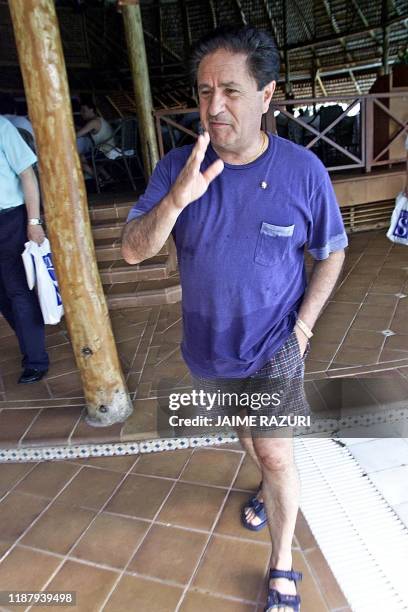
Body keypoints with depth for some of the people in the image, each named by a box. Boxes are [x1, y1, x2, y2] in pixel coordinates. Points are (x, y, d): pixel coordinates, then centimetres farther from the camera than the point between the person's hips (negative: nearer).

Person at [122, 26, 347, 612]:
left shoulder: (303, 171, -16)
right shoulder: (176, 168, -12)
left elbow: (331, 253, -3)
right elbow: (133, 251, -17)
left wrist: (303, 324, -11)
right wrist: (178, 198, -35)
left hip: (273, 349, -3)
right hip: (208, 347, 3)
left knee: (276, 456, 3)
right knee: (245, 434, 26)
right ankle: (271, 488, 58)